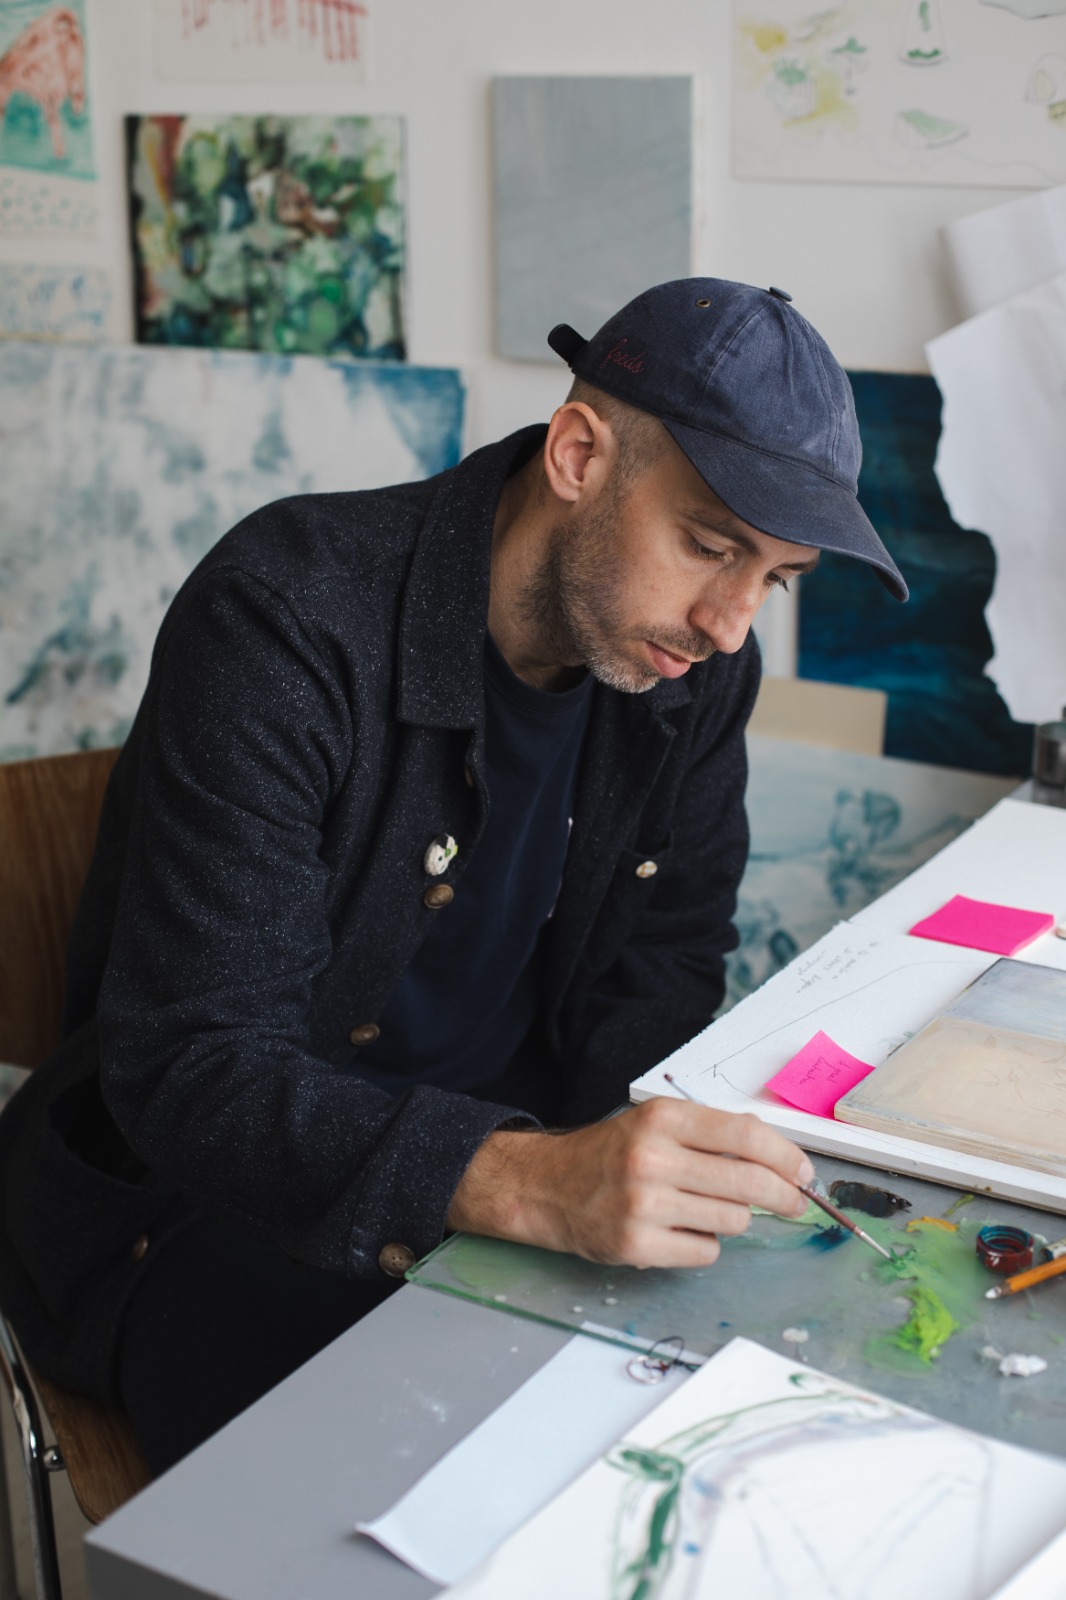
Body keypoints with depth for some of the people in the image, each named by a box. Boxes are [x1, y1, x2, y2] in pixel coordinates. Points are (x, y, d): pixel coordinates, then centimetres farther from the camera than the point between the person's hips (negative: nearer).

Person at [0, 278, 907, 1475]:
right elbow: (188, 1071, -29)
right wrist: (530, 1184, -44)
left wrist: (647, 1172, -17)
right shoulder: (289, 617, -24)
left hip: (513, 1139, 6)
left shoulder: (696, 664, -4)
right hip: (207, 1183, -5)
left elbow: (662, 979, 6)